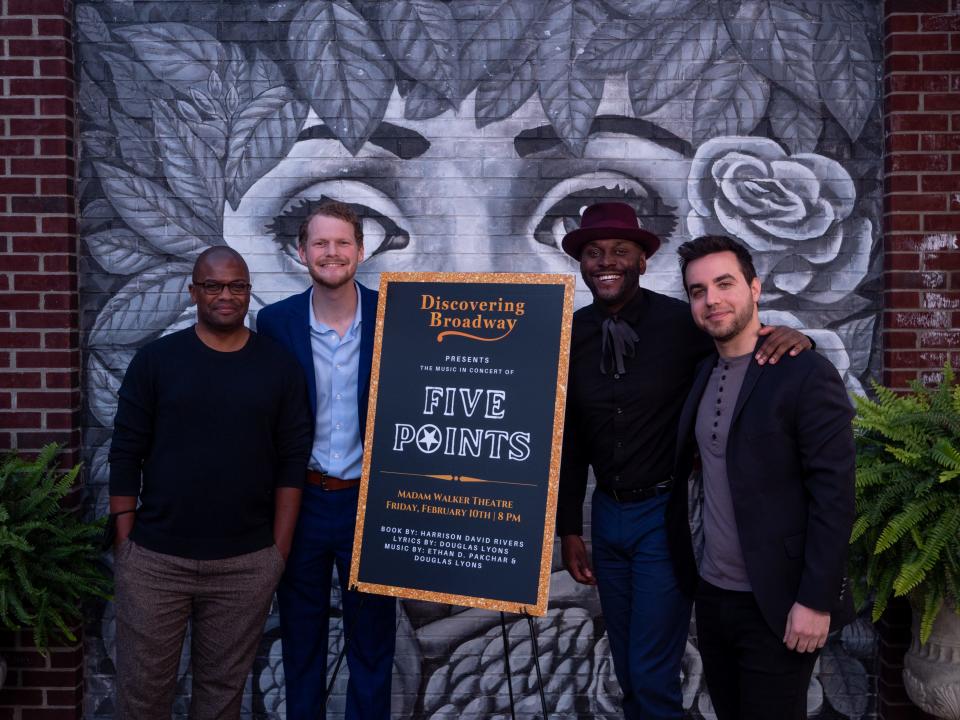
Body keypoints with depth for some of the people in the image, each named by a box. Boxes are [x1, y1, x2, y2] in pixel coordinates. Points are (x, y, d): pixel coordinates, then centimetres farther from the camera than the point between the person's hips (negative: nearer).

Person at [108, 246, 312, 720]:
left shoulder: (280, 366, 1)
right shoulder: (155, 360, -1)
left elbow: (292, 460, 1)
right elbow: (125, 455, 1)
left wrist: (280, 549, -2)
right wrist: (123, 541, -2)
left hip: (247, 564, 0)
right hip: (154, 559, 0)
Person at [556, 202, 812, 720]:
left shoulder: (681, 323, -15)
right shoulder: (573, 335, -3)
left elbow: (755, 349, -5)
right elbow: (569, 439, 4)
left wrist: (794, 339, -29)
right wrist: (570, 528, 6)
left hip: (665, 514, -4)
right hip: (606, 514, 4)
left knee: (653, 676, 3)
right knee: (626, 666, 20)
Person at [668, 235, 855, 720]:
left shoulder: (806, 375, -13)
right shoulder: (702, 374, 7)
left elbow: (834, 496, -16)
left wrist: (816, 601, -17)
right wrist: (691, 572, 6)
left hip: (777, 605, -6)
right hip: (711, 595, 6)